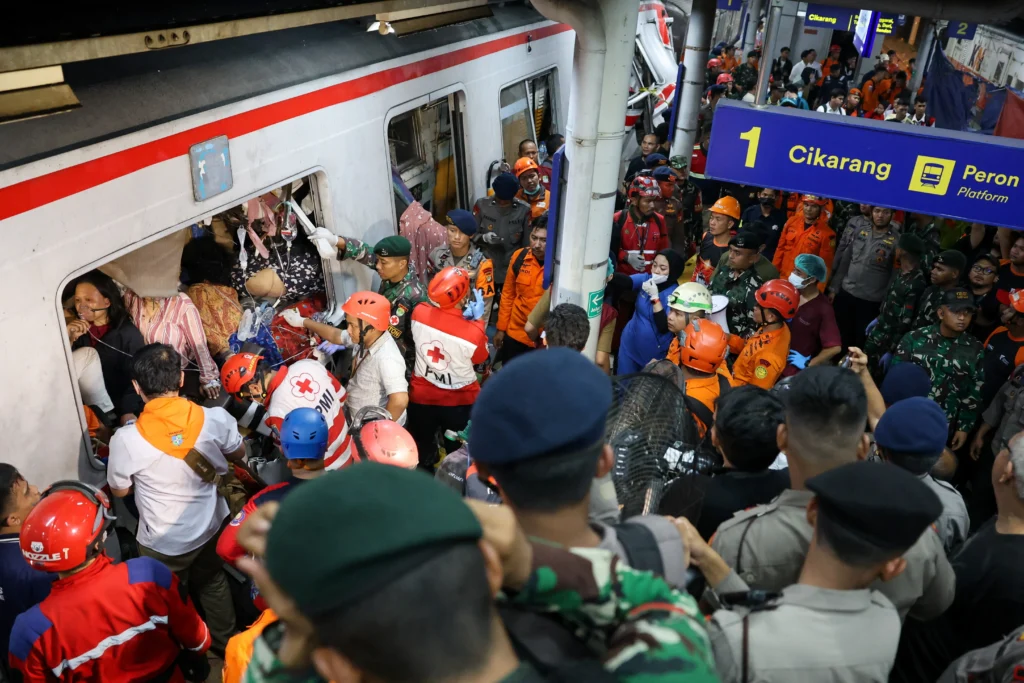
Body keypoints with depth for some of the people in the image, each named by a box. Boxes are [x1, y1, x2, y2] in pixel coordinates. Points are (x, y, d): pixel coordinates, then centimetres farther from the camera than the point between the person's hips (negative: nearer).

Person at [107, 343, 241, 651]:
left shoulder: (126, 439, -28)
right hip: (211, 529, 3)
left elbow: (119, 490, -8)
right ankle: (226, 642, 50)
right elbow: (238, 455, -1)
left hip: (162, 544, -2)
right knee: (214, 585, 29)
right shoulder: (215, 419, -23)